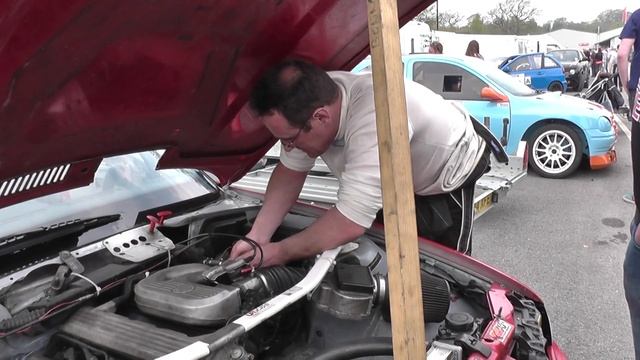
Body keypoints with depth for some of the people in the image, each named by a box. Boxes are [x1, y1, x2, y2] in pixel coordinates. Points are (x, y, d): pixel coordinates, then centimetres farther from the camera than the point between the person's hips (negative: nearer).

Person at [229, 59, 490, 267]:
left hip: (448, 175, -6)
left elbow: (349, 224, -43)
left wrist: (280, 252, -29)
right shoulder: (310, 100, -24)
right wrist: (257, 237, -18)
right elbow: (290, 172, -9)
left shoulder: (374, 121, -48)